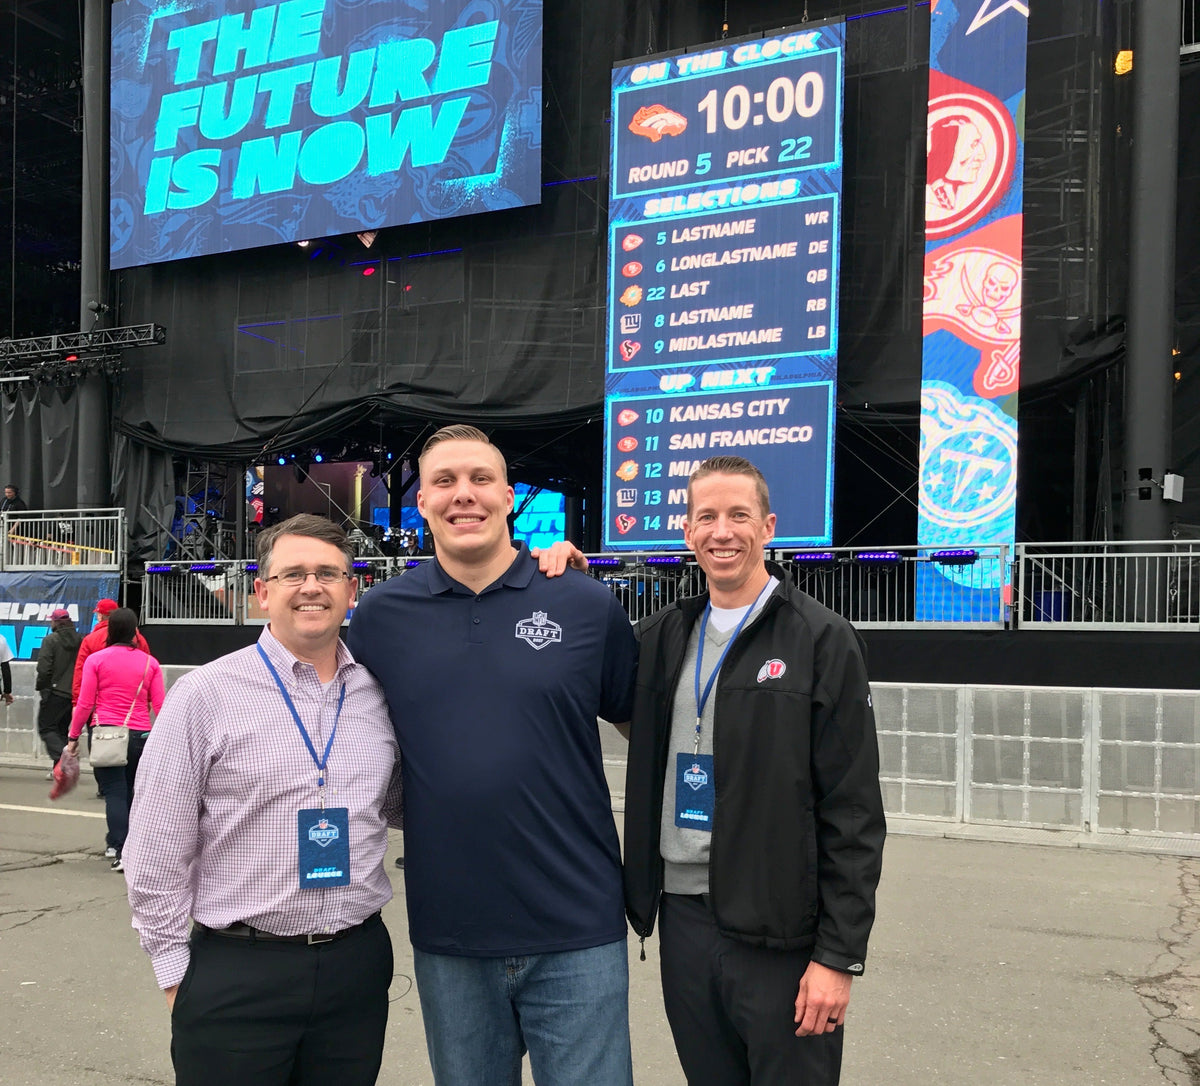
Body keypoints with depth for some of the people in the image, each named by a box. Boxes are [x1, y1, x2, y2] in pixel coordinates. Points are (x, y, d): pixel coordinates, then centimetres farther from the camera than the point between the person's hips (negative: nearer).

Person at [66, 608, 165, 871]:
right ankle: (116, 841, 32)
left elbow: (84, 703, -3)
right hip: (139, 735, 2)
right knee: (132, 792, 18)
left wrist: (73, 736, 7)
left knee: (114, 792, -1)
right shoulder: (150, 663, 2)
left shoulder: (96, 659, -2)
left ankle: (122, 851, -11)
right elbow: (159, 706, 2)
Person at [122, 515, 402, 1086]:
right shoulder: (204, 695, -6)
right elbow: (156, 851, -3)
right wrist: (176, 971, -2)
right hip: (235, 974, -3)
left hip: (357, 967, 3)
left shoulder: (382, 696, 4)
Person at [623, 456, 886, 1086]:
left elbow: (854, 814, -8)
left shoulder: (822, 641, -7)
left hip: (781, 936, -4)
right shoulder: (663, 636, 7)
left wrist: (839, 955, -12)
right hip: (682, 919, 5)